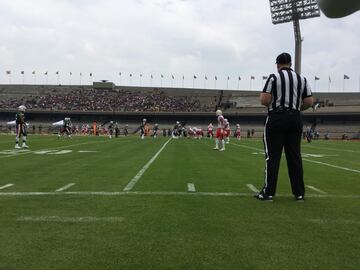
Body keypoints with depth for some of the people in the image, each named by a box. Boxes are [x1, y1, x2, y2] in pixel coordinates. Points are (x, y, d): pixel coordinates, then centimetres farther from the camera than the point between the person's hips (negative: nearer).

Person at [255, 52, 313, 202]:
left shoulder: (274, 77, -5)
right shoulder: (302, 79, 9)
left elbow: (264, 100, -13)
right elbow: (309, 102, 4)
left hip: (276, 118, -4)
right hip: (295, 119, 4)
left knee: (272, 156, -1)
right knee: (294, 155, 9)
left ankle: (268, 193, 2)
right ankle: (299, 193, 15)